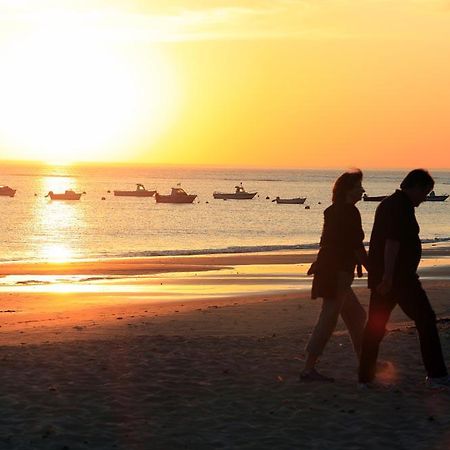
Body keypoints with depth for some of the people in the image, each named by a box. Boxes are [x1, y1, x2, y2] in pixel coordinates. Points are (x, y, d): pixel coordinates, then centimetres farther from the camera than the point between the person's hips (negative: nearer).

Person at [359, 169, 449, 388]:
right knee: (426, 320, -2)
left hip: (381, 277, 9)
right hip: (399, 277, -9)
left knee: (375, 325, 9)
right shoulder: (402, 206, -14)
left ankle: (365, 377, 9)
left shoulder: (387, 204, 18)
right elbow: (392, 242, -24)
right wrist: (388, 276, -27)